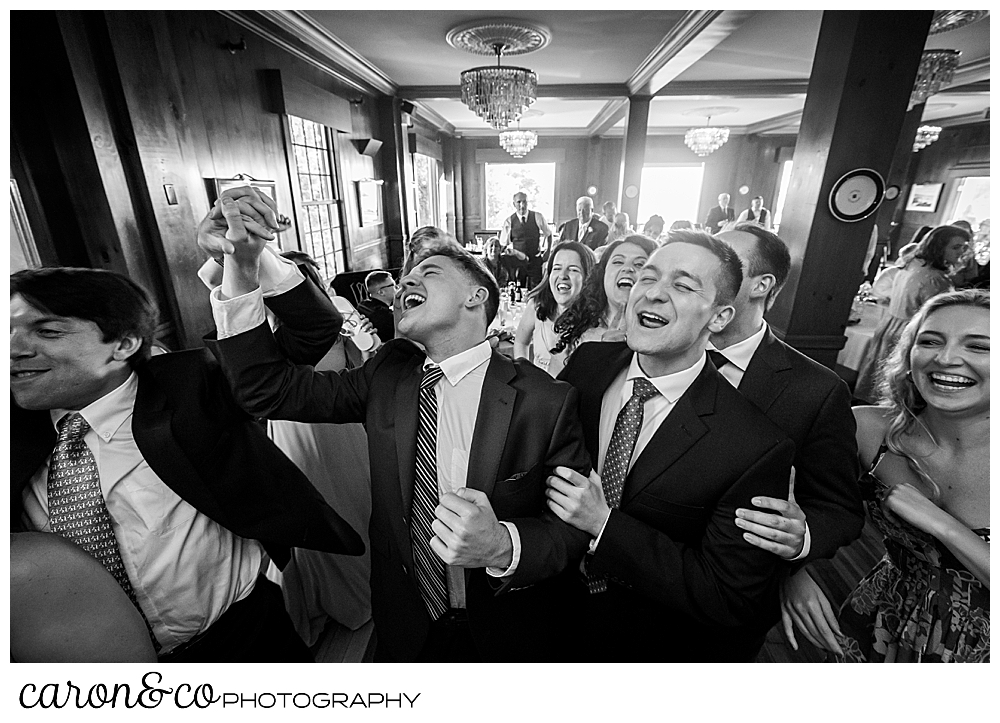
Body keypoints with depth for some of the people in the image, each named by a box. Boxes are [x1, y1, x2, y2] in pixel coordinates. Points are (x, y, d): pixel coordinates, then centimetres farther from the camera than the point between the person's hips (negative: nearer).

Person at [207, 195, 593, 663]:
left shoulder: (546, 401, -22)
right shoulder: (387, 374, -8)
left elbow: (574, 527, -17)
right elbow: (271, 391, -10)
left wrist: (504, 546, -37)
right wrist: (240, 275, -21)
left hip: (504, 636, -2)